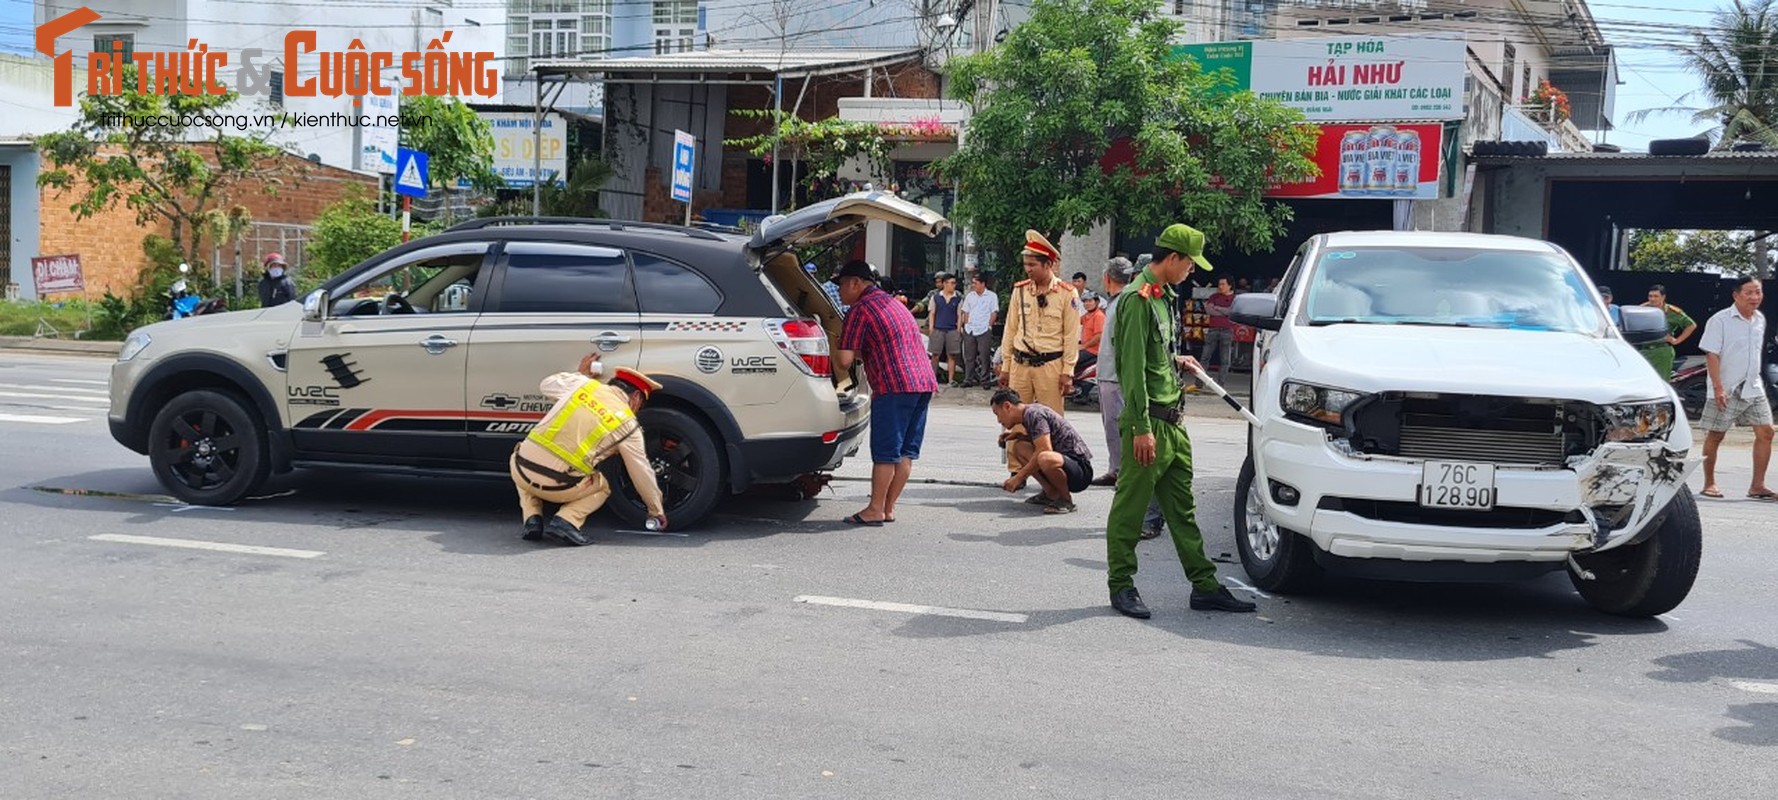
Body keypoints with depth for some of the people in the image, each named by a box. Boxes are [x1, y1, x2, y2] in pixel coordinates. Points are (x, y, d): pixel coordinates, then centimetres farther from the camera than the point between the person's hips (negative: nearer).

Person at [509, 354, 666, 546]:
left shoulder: (583, 385, 12)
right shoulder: (627, 425, 5)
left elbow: (548, 384, 32)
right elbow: (642, 474, 13)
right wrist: (657, 511, 27)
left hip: (520, 470, 3)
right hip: (558, 486, -3)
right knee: (602, 487, 29)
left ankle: (533, 519, 15)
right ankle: (566, 521, 0)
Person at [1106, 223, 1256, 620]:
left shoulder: (1163, 297, 17)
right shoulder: (1138, 299, -13)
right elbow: (1133, 367, -19)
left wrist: (1176, 360, 23)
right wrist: (1141, 428, -22)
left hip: (1173, 422, 10)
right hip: (1149, 422, -10)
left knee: (1182, 508, 13)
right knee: (1130, 507, 0)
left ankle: (1205, 586, 17)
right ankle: (1122, 586, 9)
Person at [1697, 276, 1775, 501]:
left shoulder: (1760, 320, 10)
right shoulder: (1720, 320, -10)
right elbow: (1711, 355, -15)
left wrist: (1755, 380, 19)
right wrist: (1718, 387, -21)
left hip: (1753, 389, 6)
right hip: (1726, 391, -6)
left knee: (1765, 432, -2)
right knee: (1715, 436, 2)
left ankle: (1757, 486, 3)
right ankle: (1709, 483, 14)